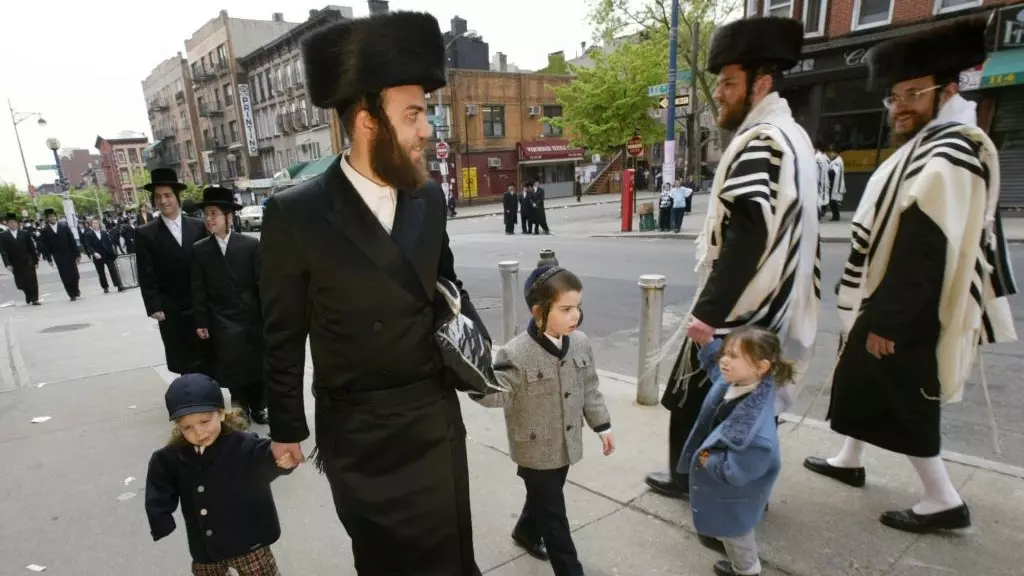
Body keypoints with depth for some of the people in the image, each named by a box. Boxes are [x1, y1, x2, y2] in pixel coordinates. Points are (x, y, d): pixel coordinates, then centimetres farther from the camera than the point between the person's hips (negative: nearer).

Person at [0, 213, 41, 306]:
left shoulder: (25, 234, 7)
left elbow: (32, 247, 7)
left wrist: (36, 260, 3)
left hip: (28, 262, 0)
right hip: (16, 264, 0)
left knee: (32, 280, -4)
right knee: (21, 283, 2)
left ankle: (34, 299, 2)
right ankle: (29, 296, 25)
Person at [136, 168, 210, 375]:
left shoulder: (198, 226, 3)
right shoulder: (145, 234, -1)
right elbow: (146, 276, -4)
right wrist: (154, 308, -9)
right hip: (172, 312, -1)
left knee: (209, 359, 9)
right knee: (186, 365, 4)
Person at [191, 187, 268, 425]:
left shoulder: (250, 244, -2)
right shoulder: (199, 250, 1)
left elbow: (262, 282, -3)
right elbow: (199, 290, 2)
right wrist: (201, 322, -1)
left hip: (251, 317, 0)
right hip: (222, 322, 0)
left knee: (257, 365, 9)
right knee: (232, 368, 2)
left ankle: (258, 407, 25)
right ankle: (241, 408, 19)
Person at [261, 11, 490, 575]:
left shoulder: (429, 197, -3)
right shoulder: (296, 214, -16)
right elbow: (283, 334, -6)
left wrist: (475, 337, -5)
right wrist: (286, 428, 2)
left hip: (437, 416, 4)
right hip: (358, 434, -3)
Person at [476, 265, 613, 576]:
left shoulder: (580, 343, -6)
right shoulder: (516, 354, -26)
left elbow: (589, 388, 6)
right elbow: (494, 394, -27)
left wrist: (602, 426, 10)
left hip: (566, 445, 7)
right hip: (536, 450, -6)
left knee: (544, 497, 28)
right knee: (553, 514, 7)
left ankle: (526, 532, 56)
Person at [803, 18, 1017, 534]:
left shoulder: (948, 158, -21)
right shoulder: (927, 147, 13)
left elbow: (927, 254, -26)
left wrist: (888, 322, -23)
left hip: (908, 313, -10)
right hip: (889, 302, 11)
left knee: (898, 399, 0)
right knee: (859, 380, 20)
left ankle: (944, 501, 16)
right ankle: (849, 462, 36)